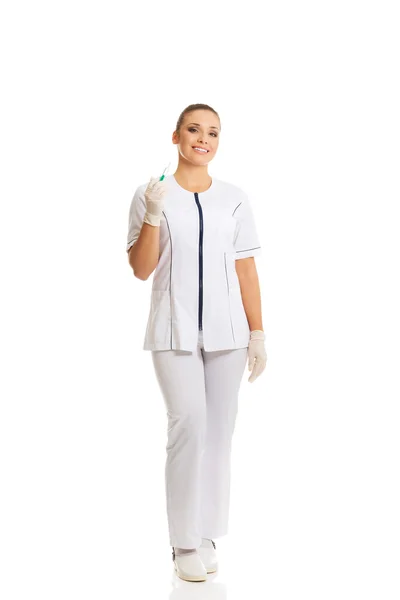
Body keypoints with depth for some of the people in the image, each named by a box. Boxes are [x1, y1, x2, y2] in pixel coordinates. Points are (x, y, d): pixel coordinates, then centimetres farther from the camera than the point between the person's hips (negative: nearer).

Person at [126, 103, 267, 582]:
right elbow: (141, 269, 0)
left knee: (218, 431, 3)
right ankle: (185, 543, -3)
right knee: (189, 425, -13)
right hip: (175, 331, -2)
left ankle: (206, 536, 15)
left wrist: (258, 333, 3)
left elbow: (247, 271, 7)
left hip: (226, 331, 2)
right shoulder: (151, 196, 4)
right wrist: (152, 215, -14)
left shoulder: (234, 200, 9)